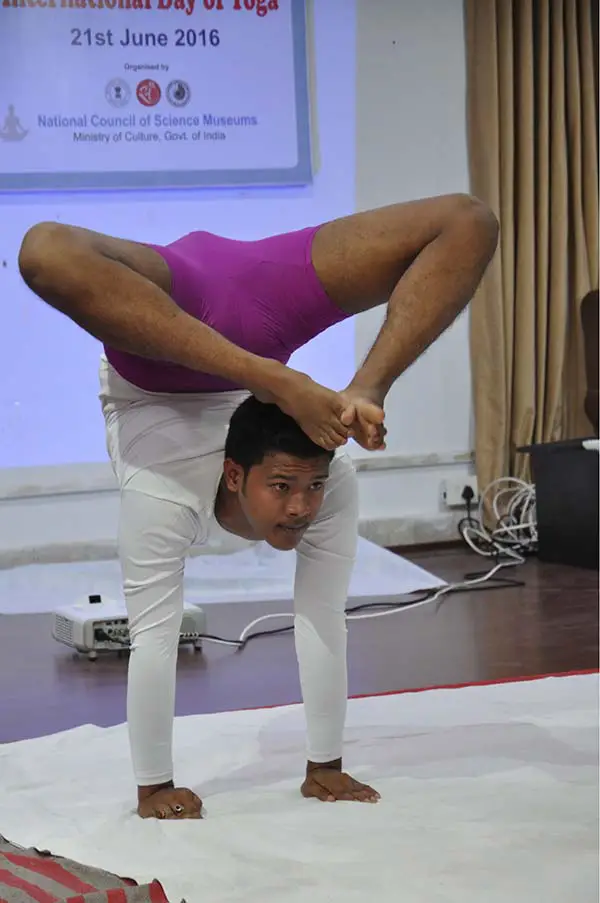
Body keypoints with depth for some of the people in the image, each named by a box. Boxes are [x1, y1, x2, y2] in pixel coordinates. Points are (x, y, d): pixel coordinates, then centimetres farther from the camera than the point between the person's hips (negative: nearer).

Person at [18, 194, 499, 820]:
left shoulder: (332, 483, -25)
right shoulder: (162, 500, -33)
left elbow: (324, 628, -20)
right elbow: (153, 646, -27)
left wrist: (326, 768, -16)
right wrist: (154, 788, -22)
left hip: (250, 323, 1)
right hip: (156, 377, -1)